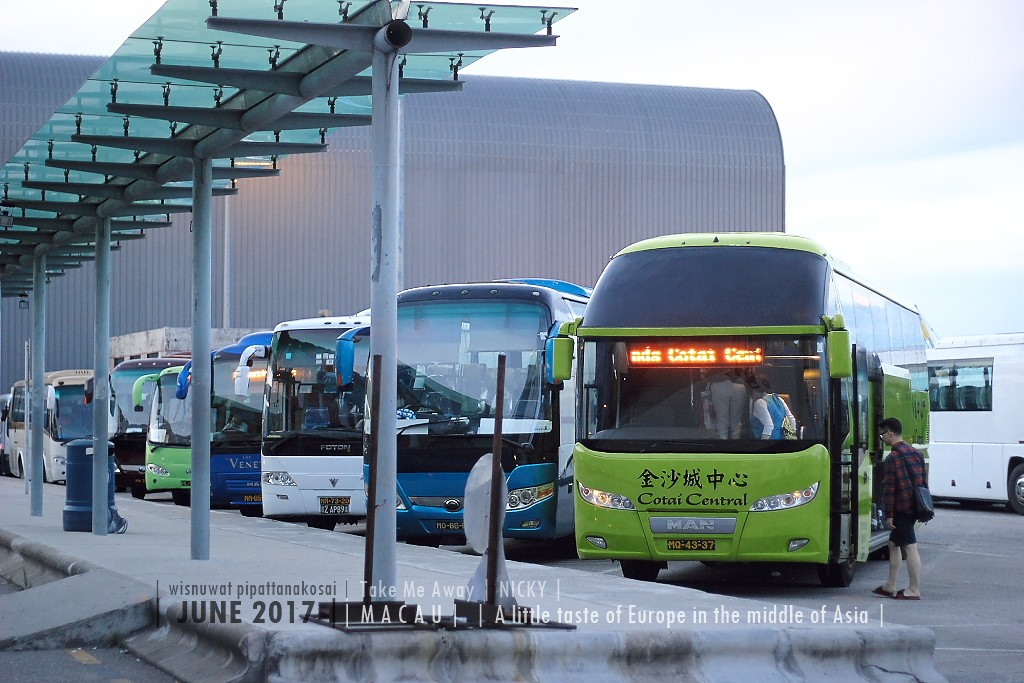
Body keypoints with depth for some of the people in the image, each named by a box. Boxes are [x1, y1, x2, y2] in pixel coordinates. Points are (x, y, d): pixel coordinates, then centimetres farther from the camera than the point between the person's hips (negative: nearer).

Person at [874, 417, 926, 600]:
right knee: (893, 543, 18)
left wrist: (889, 514, -13)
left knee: (910, 547, -8)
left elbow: (889, 488, -15)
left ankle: (915, 590, -8)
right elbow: (924, 481, 18)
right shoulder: (916, 453, 13)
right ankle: (890, 586, 22)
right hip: (915, 507, 9)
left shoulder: (893, 458, -13)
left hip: (902, 508, -9)